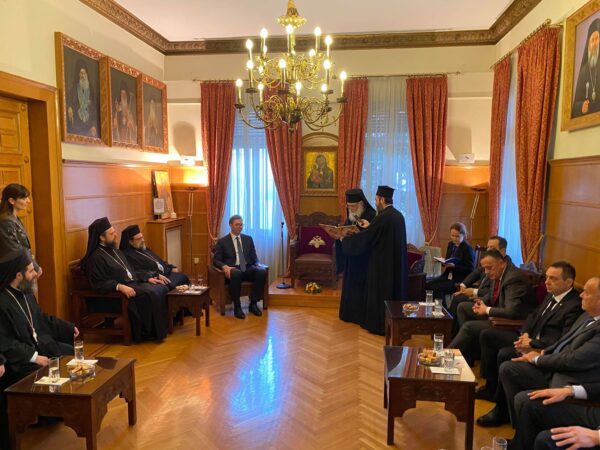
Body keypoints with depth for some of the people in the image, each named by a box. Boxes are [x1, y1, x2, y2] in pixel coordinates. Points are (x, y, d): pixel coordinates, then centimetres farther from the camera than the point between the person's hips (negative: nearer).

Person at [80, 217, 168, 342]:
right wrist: (120, 286, -31)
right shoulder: (96, 257, -9)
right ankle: (147, 332, -13)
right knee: (150, 295, -27)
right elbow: (99, 284, -19)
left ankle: (159, 330, -8)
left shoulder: (114, 251, 19)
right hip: (117, 291, -9)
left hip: (134, 283, 9)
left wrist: (147, 279, 13)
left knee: (158, 292, -13)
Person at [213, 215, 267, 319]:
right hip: (233, 269, -3)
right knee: (236, 274, -40)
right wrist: (225, 266, -21)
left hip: (248, 268, 4)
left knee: (262, 272, -29)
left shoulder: (248, 239, 17)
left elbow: (254, 257, 16)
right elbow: (216, 260, 2)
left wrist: (258, 264, -8)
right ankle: (237, 307, -25)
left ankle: (253, 304, -16)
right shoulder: (222, 241, 7)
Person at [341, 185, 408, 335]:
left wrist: (345, 239, -2)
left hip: (382, 263, -8)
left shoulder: (382, 217, -20)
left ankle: (380, 325, 13)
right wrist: (370, 226, 19)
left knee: (380, 293, 4)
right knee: (394, 290, 16)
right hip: (397, 262, 8)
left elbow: (364, 239, -16)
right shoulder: (398, 215, 6)